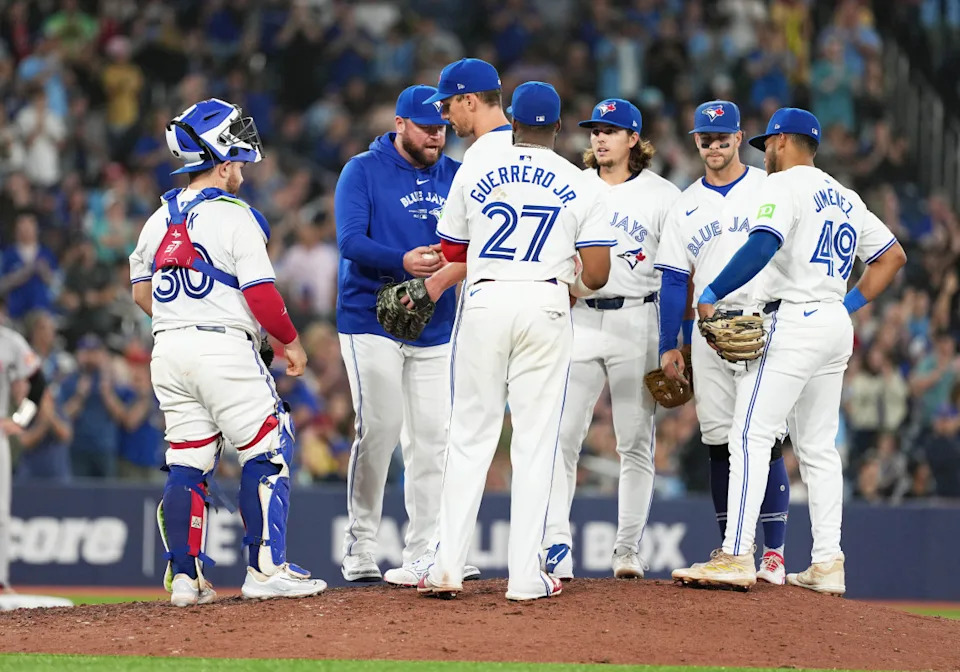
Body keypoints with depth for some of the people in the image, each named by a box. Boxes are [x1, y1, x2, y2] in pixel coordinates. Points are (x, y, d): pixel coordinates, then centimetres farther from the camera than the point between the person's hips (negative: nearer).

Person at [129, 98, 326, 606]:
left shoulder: (160, 219, 11)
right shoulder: (234, 216, -9)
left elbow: (141, 291, 18)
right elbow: (260, 293, -13)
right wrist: (291, 342, 0)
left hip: (168, 348, 7)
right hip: (224, 346, -7)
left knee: (186, 464, 10)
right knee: (267, 453, 1)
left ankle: (184, 578, 5)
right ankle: (265, 570, -4)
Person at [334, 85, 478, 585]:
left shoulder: (455, 177, 11)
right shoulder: (363, 171, -2)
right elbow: (350, 242, -13)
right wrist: (401, 262, -29)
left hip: (435, 327, 5)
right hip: (371, 321, -5)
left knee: (432, 437, 1)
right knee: (379, 427, -10)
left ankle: (422, 556, 4)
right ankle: (360, 549, 0)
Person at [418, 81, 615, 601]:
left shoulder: (475, 173, 5)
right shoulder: (579, 185, 2)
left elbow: (451, 253, 12)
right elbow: (598, 273, -3)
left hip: (485, 301, 1)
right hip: (545, 305, -1)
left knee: (470, 435, 6)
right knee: (535, 442, 3)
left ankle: (448, 566, 0)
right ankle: (525, 575, 0)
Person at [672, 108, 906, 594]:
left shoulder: (784, 185, -6)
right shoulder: (843, 198, 20)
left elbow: (762, 246, -22)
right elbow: (892, 255, 24)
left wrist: (710, 295, -19)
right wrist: (851, 303, 18)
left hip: (794, 322, -9)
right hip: (836, 326, 9)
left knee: (750, 435, -11)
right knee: (817, 447, 12)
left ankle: (736, 556, -19)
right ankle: (828, 563, 7)